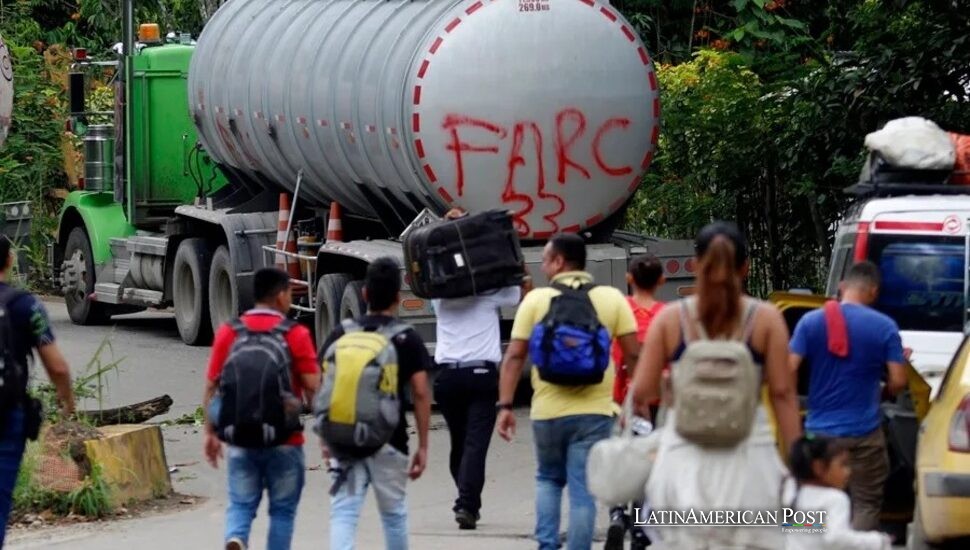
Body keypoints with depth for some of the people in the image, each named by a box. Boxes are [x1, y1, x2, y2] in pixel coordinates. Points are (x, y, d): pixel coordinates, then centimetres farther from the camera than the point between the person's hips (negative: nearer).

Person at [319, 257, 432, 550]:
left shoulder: (341, 334, 4)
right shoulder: (408, 339, 0)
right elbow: (421, 394, -4)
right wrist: (423, 446, 1)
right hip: (389, 439, -1)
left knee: (344, 512, -3)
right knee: (394, 513, 14)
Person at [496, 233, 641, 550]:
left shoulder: (536, 300, 0)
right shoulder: (612, 299, 2)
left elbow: (514, 356, -4)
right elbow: (633, 355, -1)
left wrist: (505, 406, -2)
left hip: (547, 411, 1)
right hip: (594, 411, -1)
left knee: (548, 480, 21)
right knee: (583, 491, 2)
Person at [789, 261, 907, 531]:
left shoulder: (810, 321, -2)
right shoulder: (885, 327, -5)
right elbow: (898, 382, -6)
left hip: (820, 431, 2)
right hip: (864, 432, -2)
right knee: (866, 504, 5)